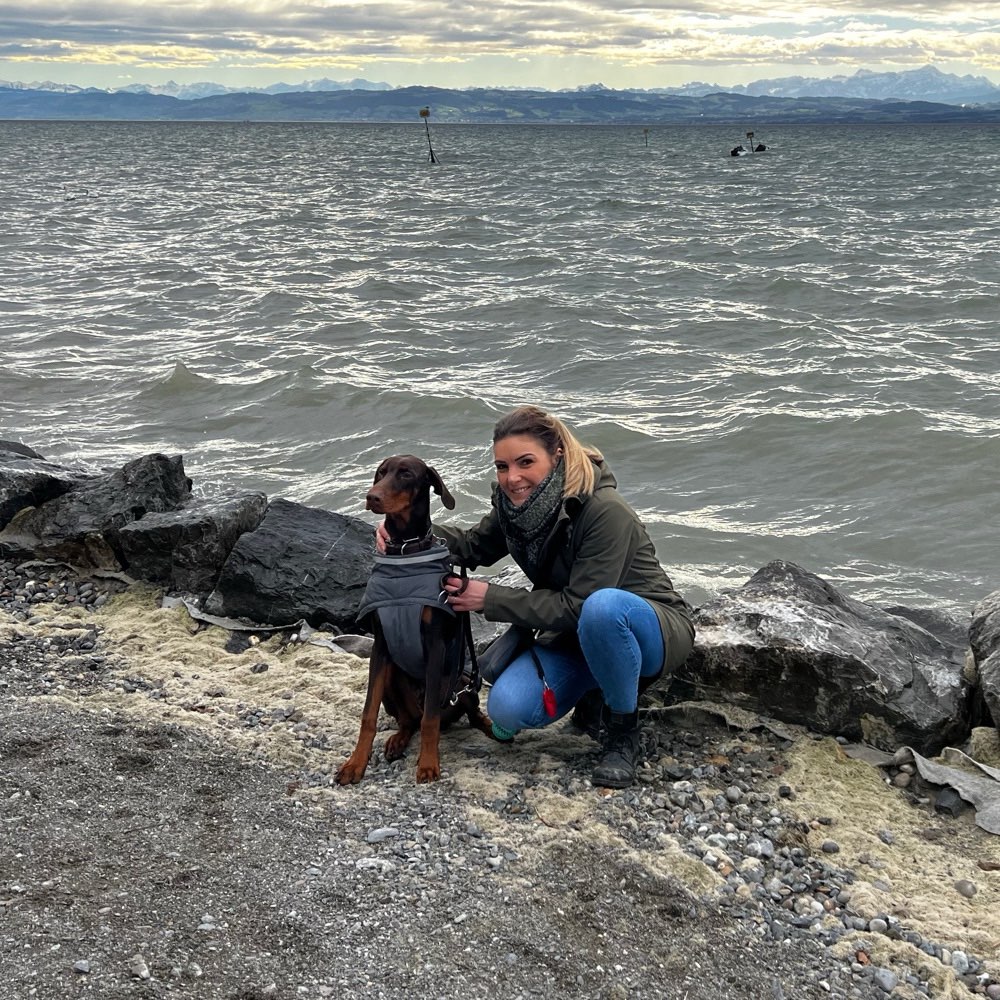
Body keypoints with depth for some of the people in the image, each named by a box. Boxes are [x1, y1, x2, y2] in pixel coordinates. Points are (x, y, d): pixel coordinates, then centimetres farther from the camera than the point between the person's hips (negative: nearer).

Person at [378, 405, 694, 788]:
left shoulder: (605, 512, -28)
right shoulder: (516, 503, -7)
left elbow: (577, 606, -26)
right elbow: (474, 545, 10)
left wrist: (491, 598, -22)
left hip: (650, 625, -6)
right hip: (575, 633, 6)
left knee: (603, 606, -41)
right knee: (507, 711, -20)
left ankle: (623, 728, -16)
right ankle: (595, 695, 11)